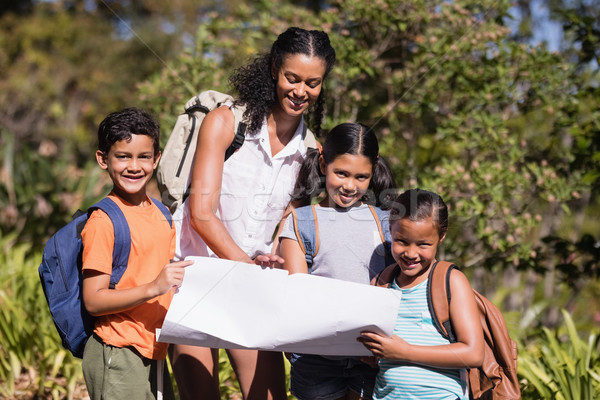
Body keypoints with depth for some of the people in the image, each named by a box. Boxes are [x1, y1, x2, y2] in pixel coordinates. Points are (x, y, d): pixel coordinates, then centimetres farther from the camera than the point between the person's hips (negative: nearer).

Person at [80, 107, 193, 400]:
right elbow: (93, 301, -16)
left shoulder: (160, 214, 12)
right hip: (117, 356, -7)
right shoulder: (102, 221, -12)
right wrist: (153, 288, -25)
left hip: (153, 354, 7)